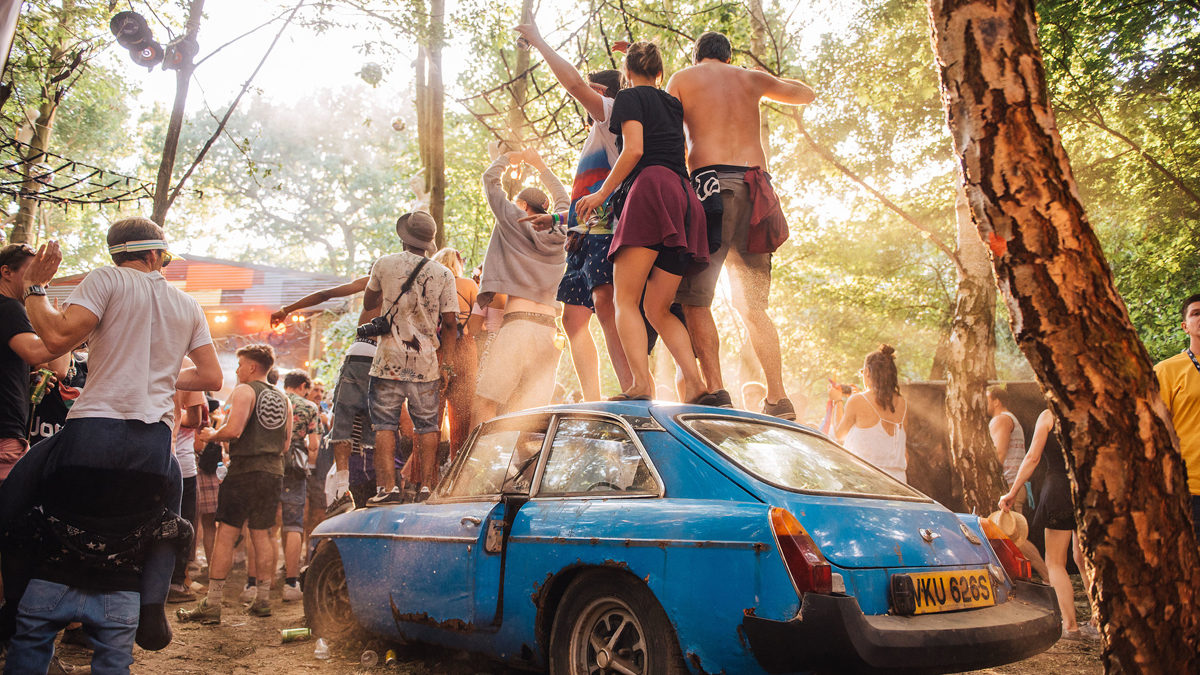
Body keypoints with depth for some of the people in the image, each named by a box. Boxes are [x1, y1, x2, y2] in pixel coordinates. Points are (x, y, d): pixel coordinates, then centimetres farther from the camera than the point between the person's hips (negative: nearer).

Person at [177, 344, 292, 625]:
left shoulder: (244, 391, -4)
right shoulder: (283, 400, 16)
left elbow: (233, 430, -17)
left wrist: (212, 436, 1)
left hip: (244, 470, -6)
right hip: (273, 472, 7)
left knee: (225, 535, -4)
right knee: (261, 535, 13)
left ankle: (212, 605, -4)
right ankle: (262, 600, 15)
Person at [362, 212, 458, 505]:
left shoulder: (384, 264, 1)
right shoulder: (443, 275, 1)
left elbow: (368, 304, 16)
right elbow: (450, 323, 0)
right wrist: (447, 362, 8)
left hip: (389, 359, -1)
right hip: (426, 362, 1)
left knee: (385, 424, 2)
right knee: (427, 425, 8)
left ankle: (388, 487, -4)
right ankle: (426, 487, 8)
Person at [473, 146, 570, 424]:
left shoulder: (515, 221, 6)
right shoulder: (558, 232, 18)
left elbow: (490, 180, 18)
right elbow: (562, 199, 39)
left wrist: (505, 158, 36)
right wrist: (539, 165, 48)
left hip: (519, 322, -6)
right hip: (551, 329, 6)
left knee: (483, 405, -8)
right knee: (528, 414, 2)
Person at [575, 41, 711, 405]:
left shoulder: (629, 97, 9)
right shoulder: (673, 104, 29)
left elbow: (634, 150, -6)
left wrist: (602, 193, 0)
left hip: (651, 188, -7)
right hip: (685, 199, 7)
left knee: (626, 299, -9)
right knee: (658, 310, 7)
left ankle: (641, 384, -26)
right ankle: (696, 385, -11)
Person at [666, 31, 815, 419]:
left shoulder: (681, 79, 12)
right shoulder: (750, 78, 22)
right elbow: (806, 95, 36)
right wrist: (768, 83, 50)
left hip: (711, 185, -4)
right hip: (755, 189, 4)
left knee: (695, 299, -1)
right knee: (753, 307, 7)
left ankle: (715, 392, -14)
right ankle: (778, 401, -1)